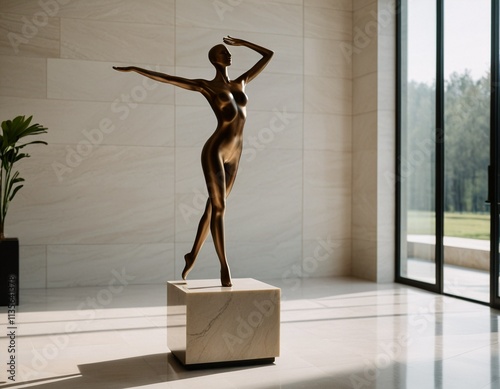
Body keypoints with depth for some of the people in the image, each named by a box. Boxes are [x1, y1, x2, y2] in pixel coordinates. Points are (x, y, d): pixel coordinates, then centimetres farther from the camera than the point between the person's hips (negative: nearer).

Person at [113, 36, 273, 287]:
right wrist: (134, 69, -2)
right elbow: (164, 77, 1)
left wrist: (242, 42, 25)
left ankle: (193, 255, 30)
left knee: (213, 208, 14)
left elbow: (268, 55, 25)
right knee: (218, 207, -8)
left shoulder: (240, 83, 16)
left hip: (233, 155, 6)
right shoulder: (206, 86, 2)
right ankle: (224, 266, 0)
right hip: (214, 151, -6)